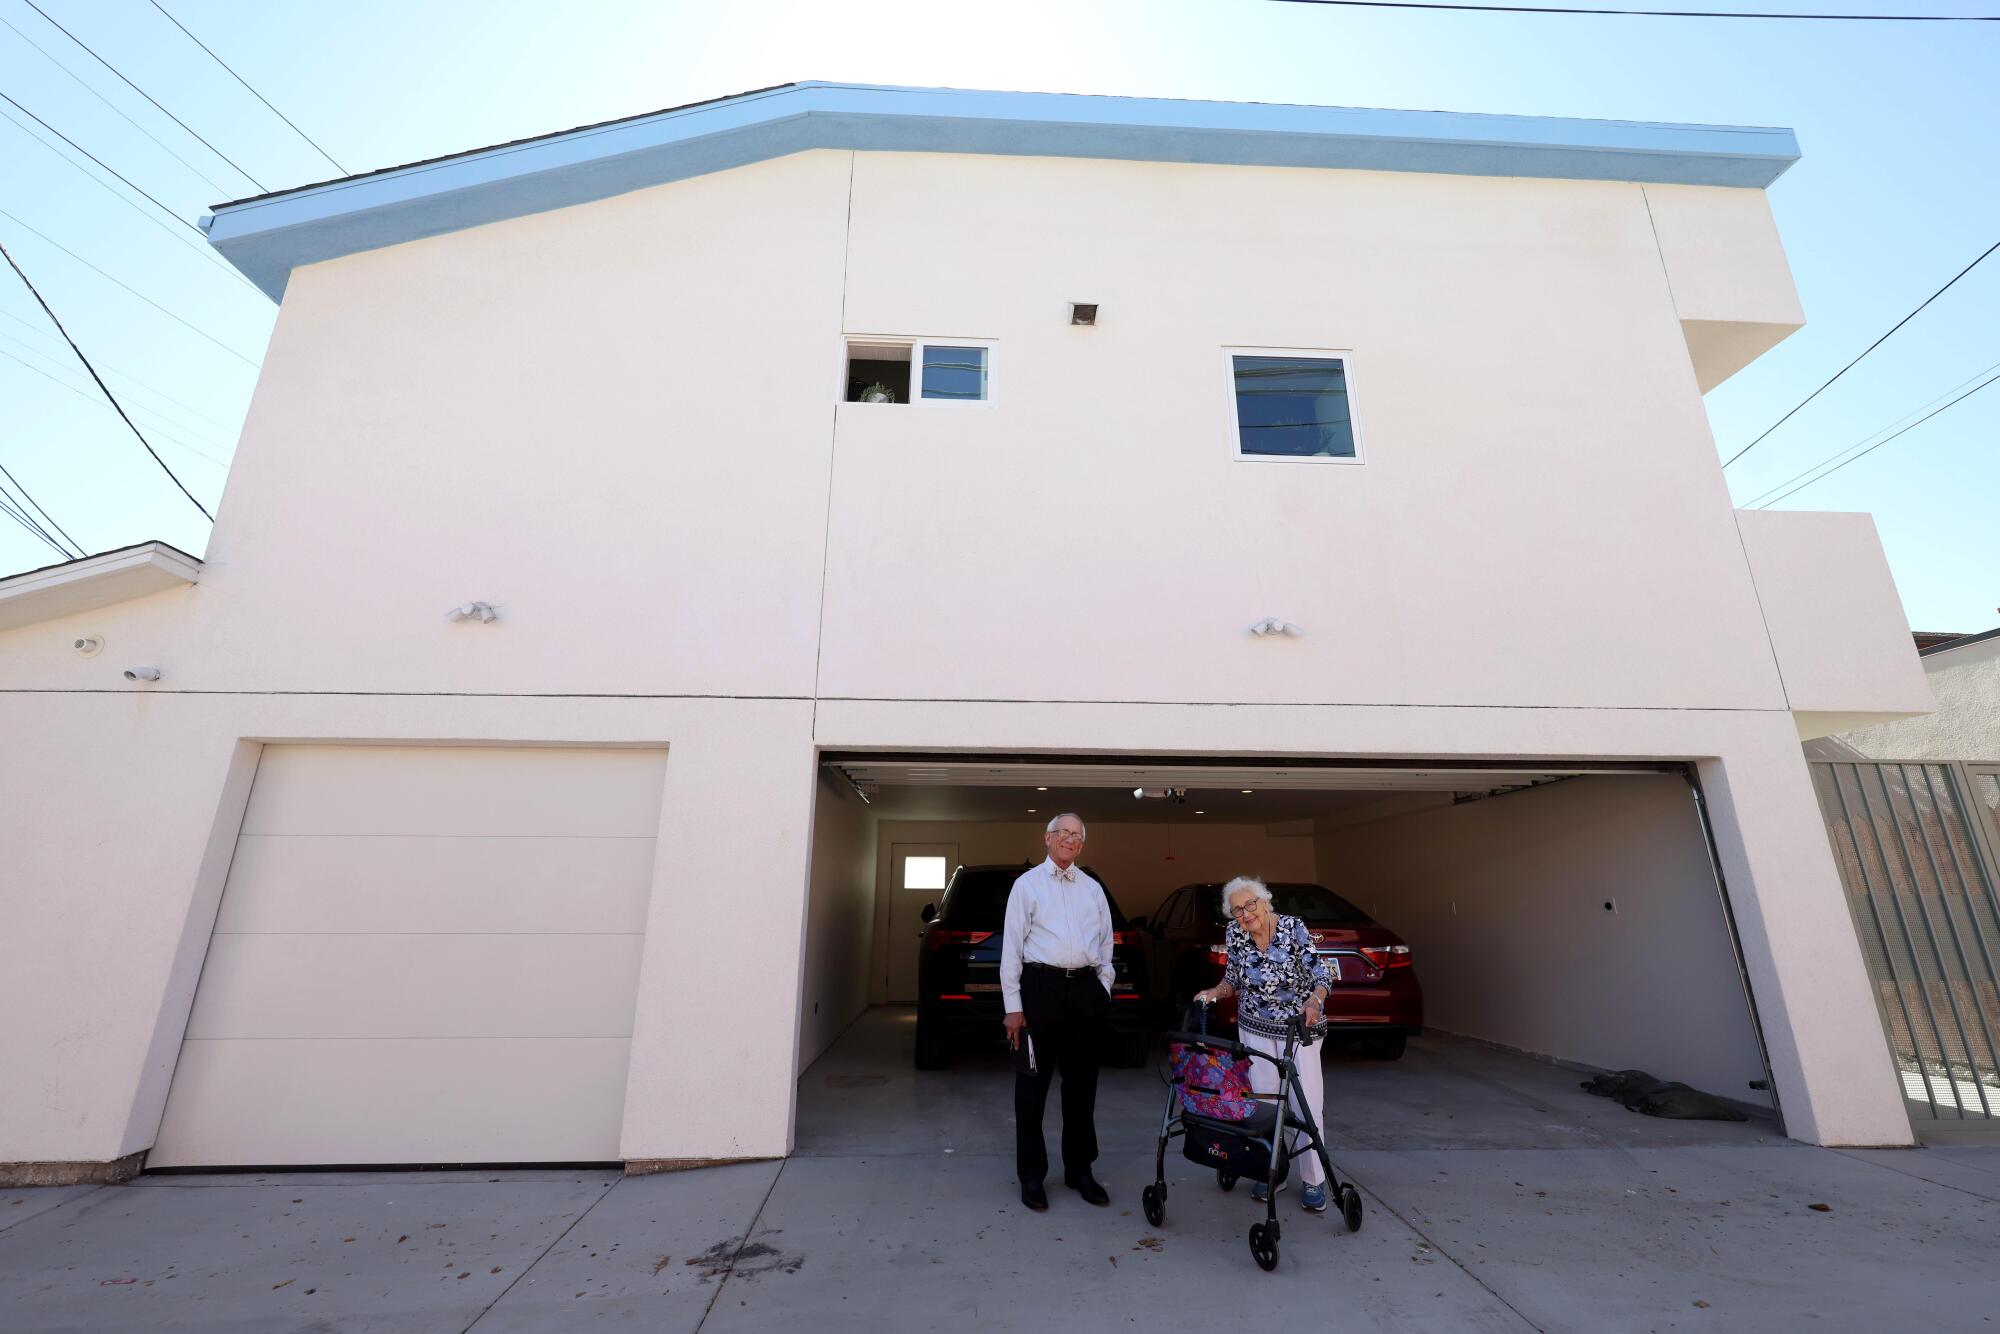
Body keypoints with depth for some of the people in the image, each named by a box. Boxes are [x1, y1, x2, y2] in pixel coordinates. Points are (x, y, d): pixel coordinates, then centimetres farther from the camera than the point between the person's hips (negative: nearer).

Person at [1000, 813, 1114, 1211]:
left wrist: (1103, 991, 8)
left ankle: (1079, 1170, 29)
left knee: (1082, 1084, 13)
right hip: (1041, 987, -4)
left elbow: (1106, 944, 17)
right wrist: (1013, 1006, -8)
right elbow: (1012, 944, -3)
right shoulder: (1027, 884, 1)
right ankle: (1031, 1175, 20)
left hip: (1086, 989, 4)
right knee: (1033, 1085, 5)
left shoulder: (1093, 889, 13)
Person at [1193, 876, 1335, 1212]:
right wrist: (1214, 992, -14)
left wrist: (1315, 1000, -38)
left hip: (1300, 1026, -3)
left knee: (1308, 1105, -2)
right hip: (1255, 1028, 3)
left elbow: (1321, 975, -19)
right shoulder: (1235, 934, -9)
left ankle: (1314, 1181, 15)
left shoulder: (1293, 928, -19)